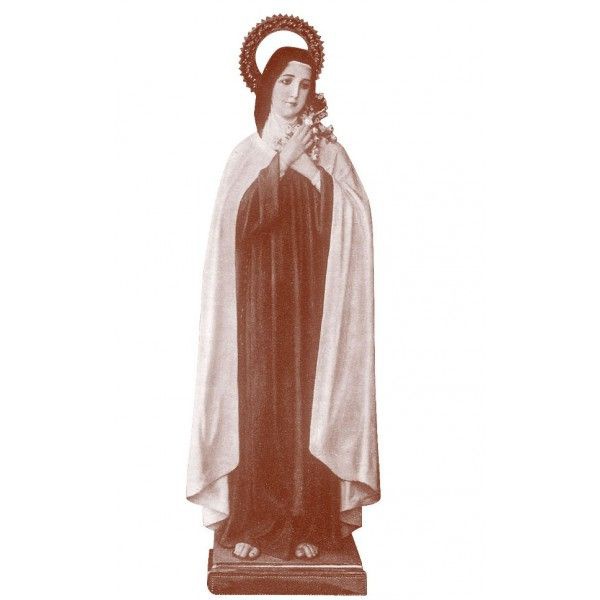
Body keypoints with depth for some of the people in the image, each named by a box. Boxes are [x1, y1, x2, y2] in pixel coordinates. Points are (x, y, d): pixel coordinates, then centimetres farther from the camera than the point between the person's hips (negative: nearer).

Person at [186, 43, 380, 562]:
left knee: (308, 406, -1)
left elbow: (356, 223, -4)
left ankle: (308, 523, 10)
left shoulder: (328, 152, 8)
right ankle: (250, 521, 11)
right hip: (259, 299, 0)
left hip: (309, 300, 0)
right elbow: (238, 219, -8)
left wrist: (316, 168, -14)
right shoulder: (247, 154, 9)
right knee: (256, 405, -2)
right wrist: (283, 160, -11)